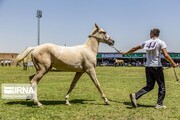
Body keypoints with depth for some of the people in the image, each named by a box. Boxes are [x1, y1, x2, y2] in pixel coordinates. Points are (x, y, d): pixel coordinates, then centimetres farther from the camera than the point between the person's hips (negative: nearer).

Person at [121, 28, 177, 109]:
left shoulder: (146, 43, 8)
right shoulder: (161, 43, -4)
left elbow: (134, 49, 17)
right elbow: (165, 55, -15)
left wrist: (126, 53, 31)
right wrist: (173, 63, -3)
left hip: (148, 66, 4)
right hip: (157, 66, -4)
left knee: (149, 86, 12)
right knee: (161, 85, 11)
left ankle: (135, 96, -5)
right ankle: (159, 104, 10)